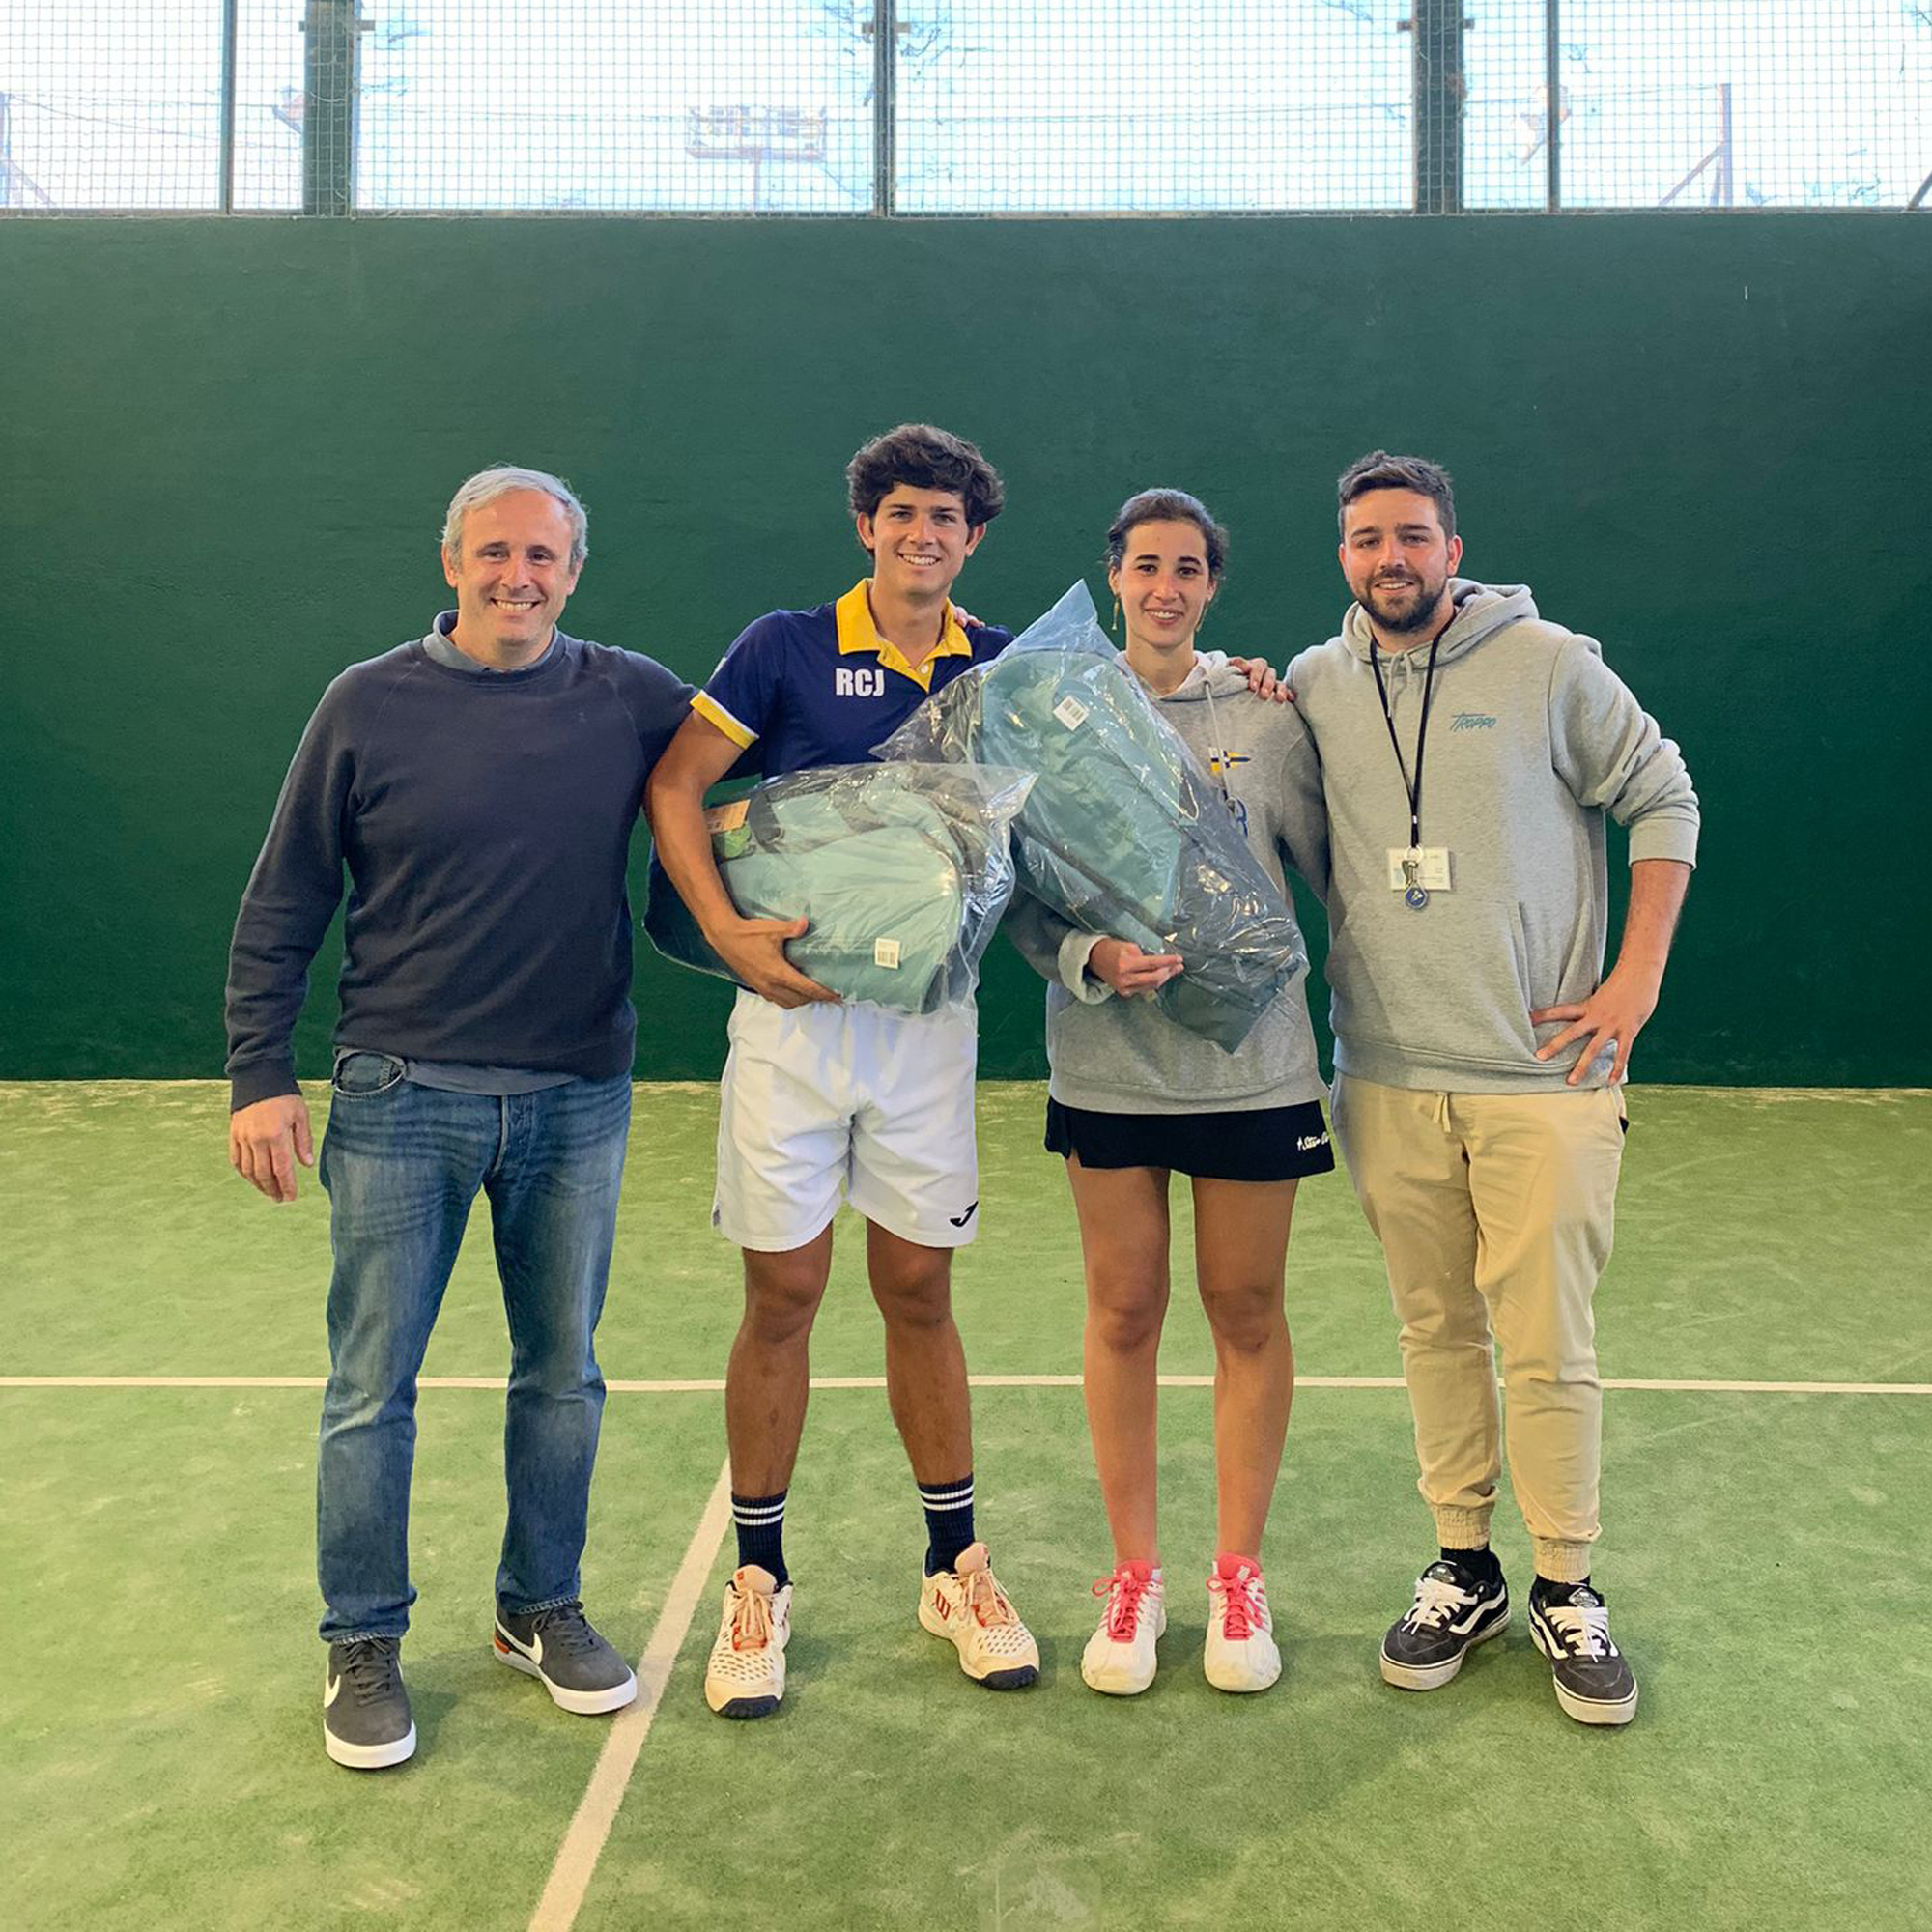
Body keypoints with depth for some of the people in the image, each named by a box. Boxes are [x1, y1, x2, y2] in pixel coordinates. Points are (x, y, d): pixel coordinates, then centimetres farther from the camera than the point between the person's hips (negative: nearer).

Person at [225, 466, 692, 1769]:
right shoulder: (369, 706, -2)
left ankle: (543, 1611, 33)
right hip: (403, 1098, -1)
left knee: (563, 1375, 13)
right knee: (372, 1390, 6)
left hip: (577, 1100, 2)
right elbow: (281, 910, 1)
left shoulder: (634, 699, 0)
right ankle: (365, 1646, 25)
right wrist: (261, 1076, -5)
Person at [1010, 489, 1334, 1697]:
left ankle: (1239, 1574, 25)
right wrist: (1089, 957, -18)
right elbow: (1022, 897, 1)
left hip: (1254, 1064, 0)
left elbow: (1334, 871, 6)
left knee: (1247, 1311, 8)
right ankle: (1136, 1572, 25)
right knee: (1124, 1313, 8)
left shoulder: (1267, 718, 1)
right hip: (1107, 1065, 0)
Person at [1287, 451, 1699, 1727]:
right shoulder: (1313, 687, 7)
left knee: (1548, 1344, 1)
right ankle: (1464, 1570, 27)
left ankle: (1568, 1591, 20)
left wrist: (1637, 980, -3)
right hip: (1389, 1081, 3)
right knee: (1436, 1331, 11)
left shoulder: (1551, 663, -2)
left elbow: (1664, 802, 4)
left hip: (1543, 1076, -2)